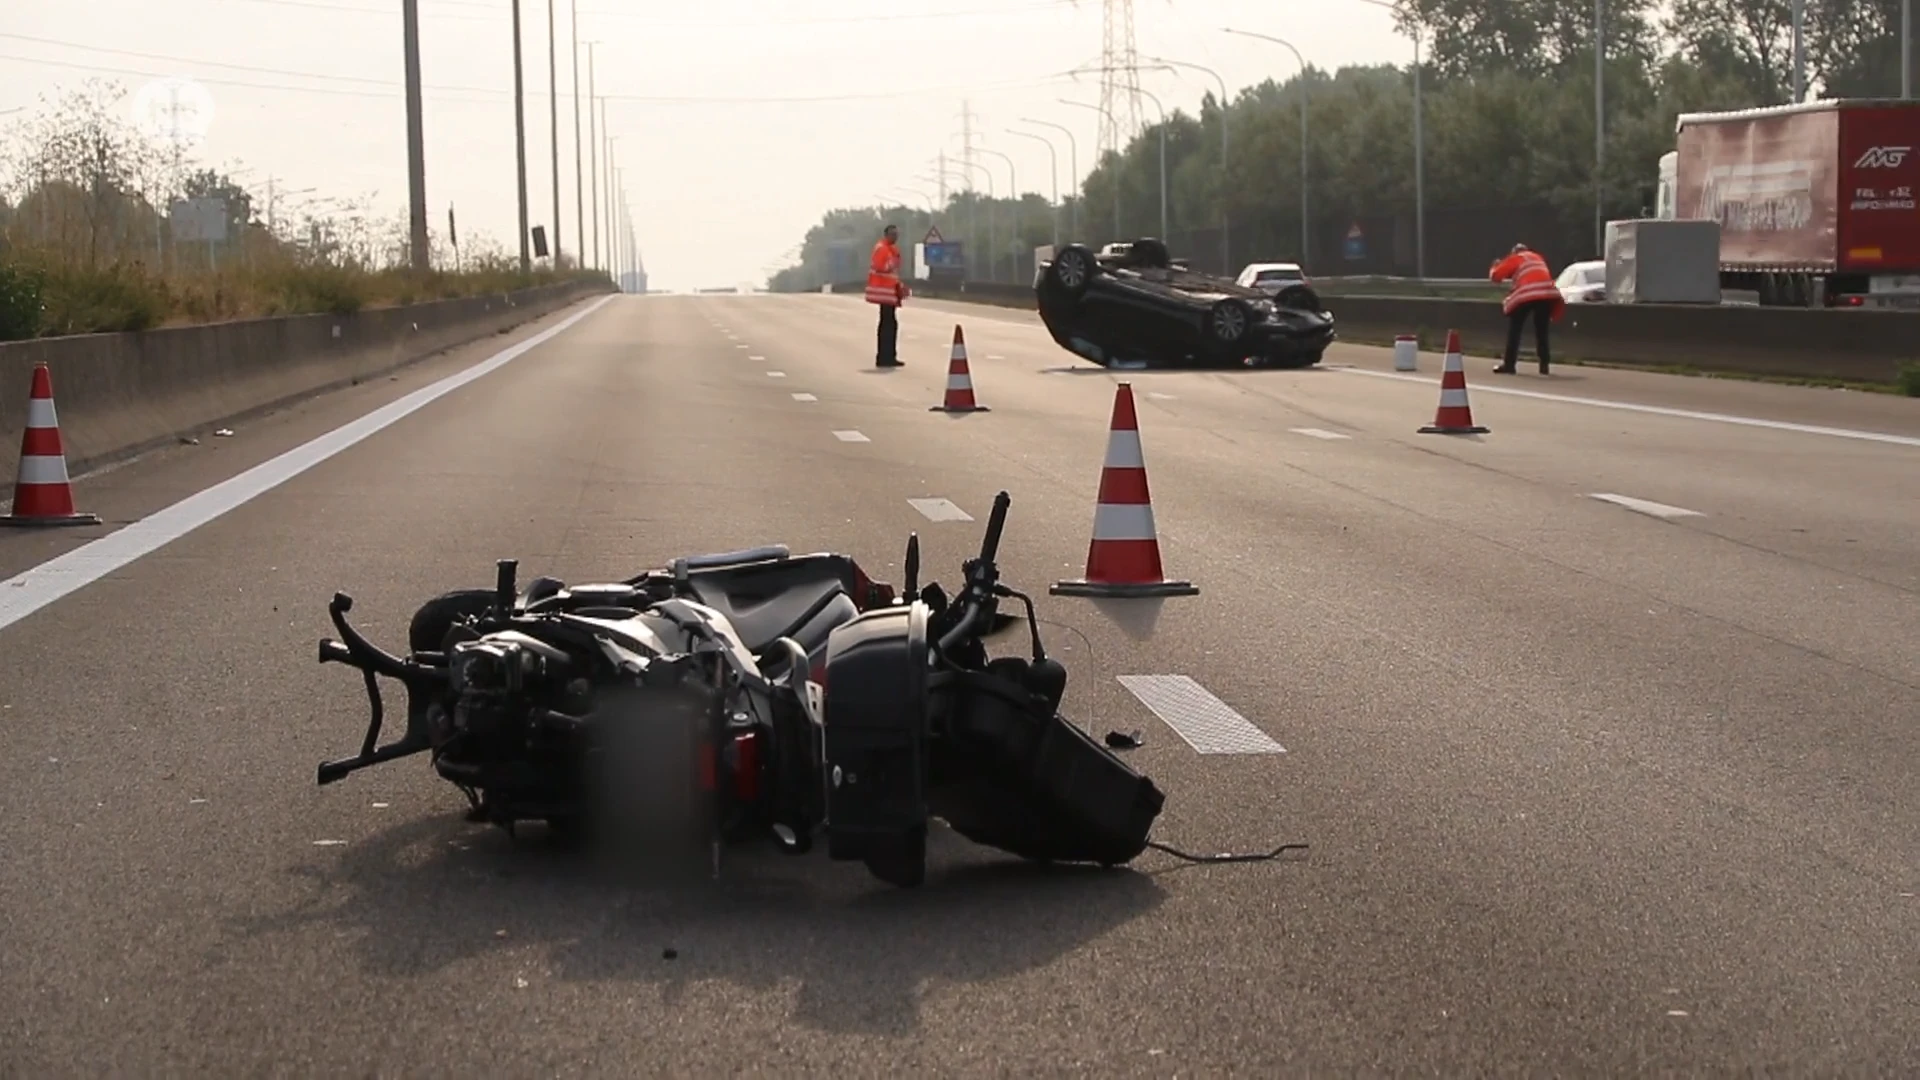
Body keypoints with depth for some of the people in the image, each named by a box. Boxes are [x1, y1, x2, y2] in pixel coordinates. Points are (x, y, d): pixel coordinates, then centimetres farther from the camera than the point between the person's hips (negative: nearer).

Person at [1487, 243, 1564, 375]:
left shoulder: (1515, 259, 14)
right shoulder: (1538, 257, 30)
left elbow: (1496, 275, 13)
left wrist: (1496, 265, 32)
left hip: (1526, 295, -4)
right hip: (1547, 294, 5)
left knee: (1514, 329, 6)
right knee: (1541, 331, 18)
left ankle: (1509, 364, 1)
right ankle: (1544, 364, 15)